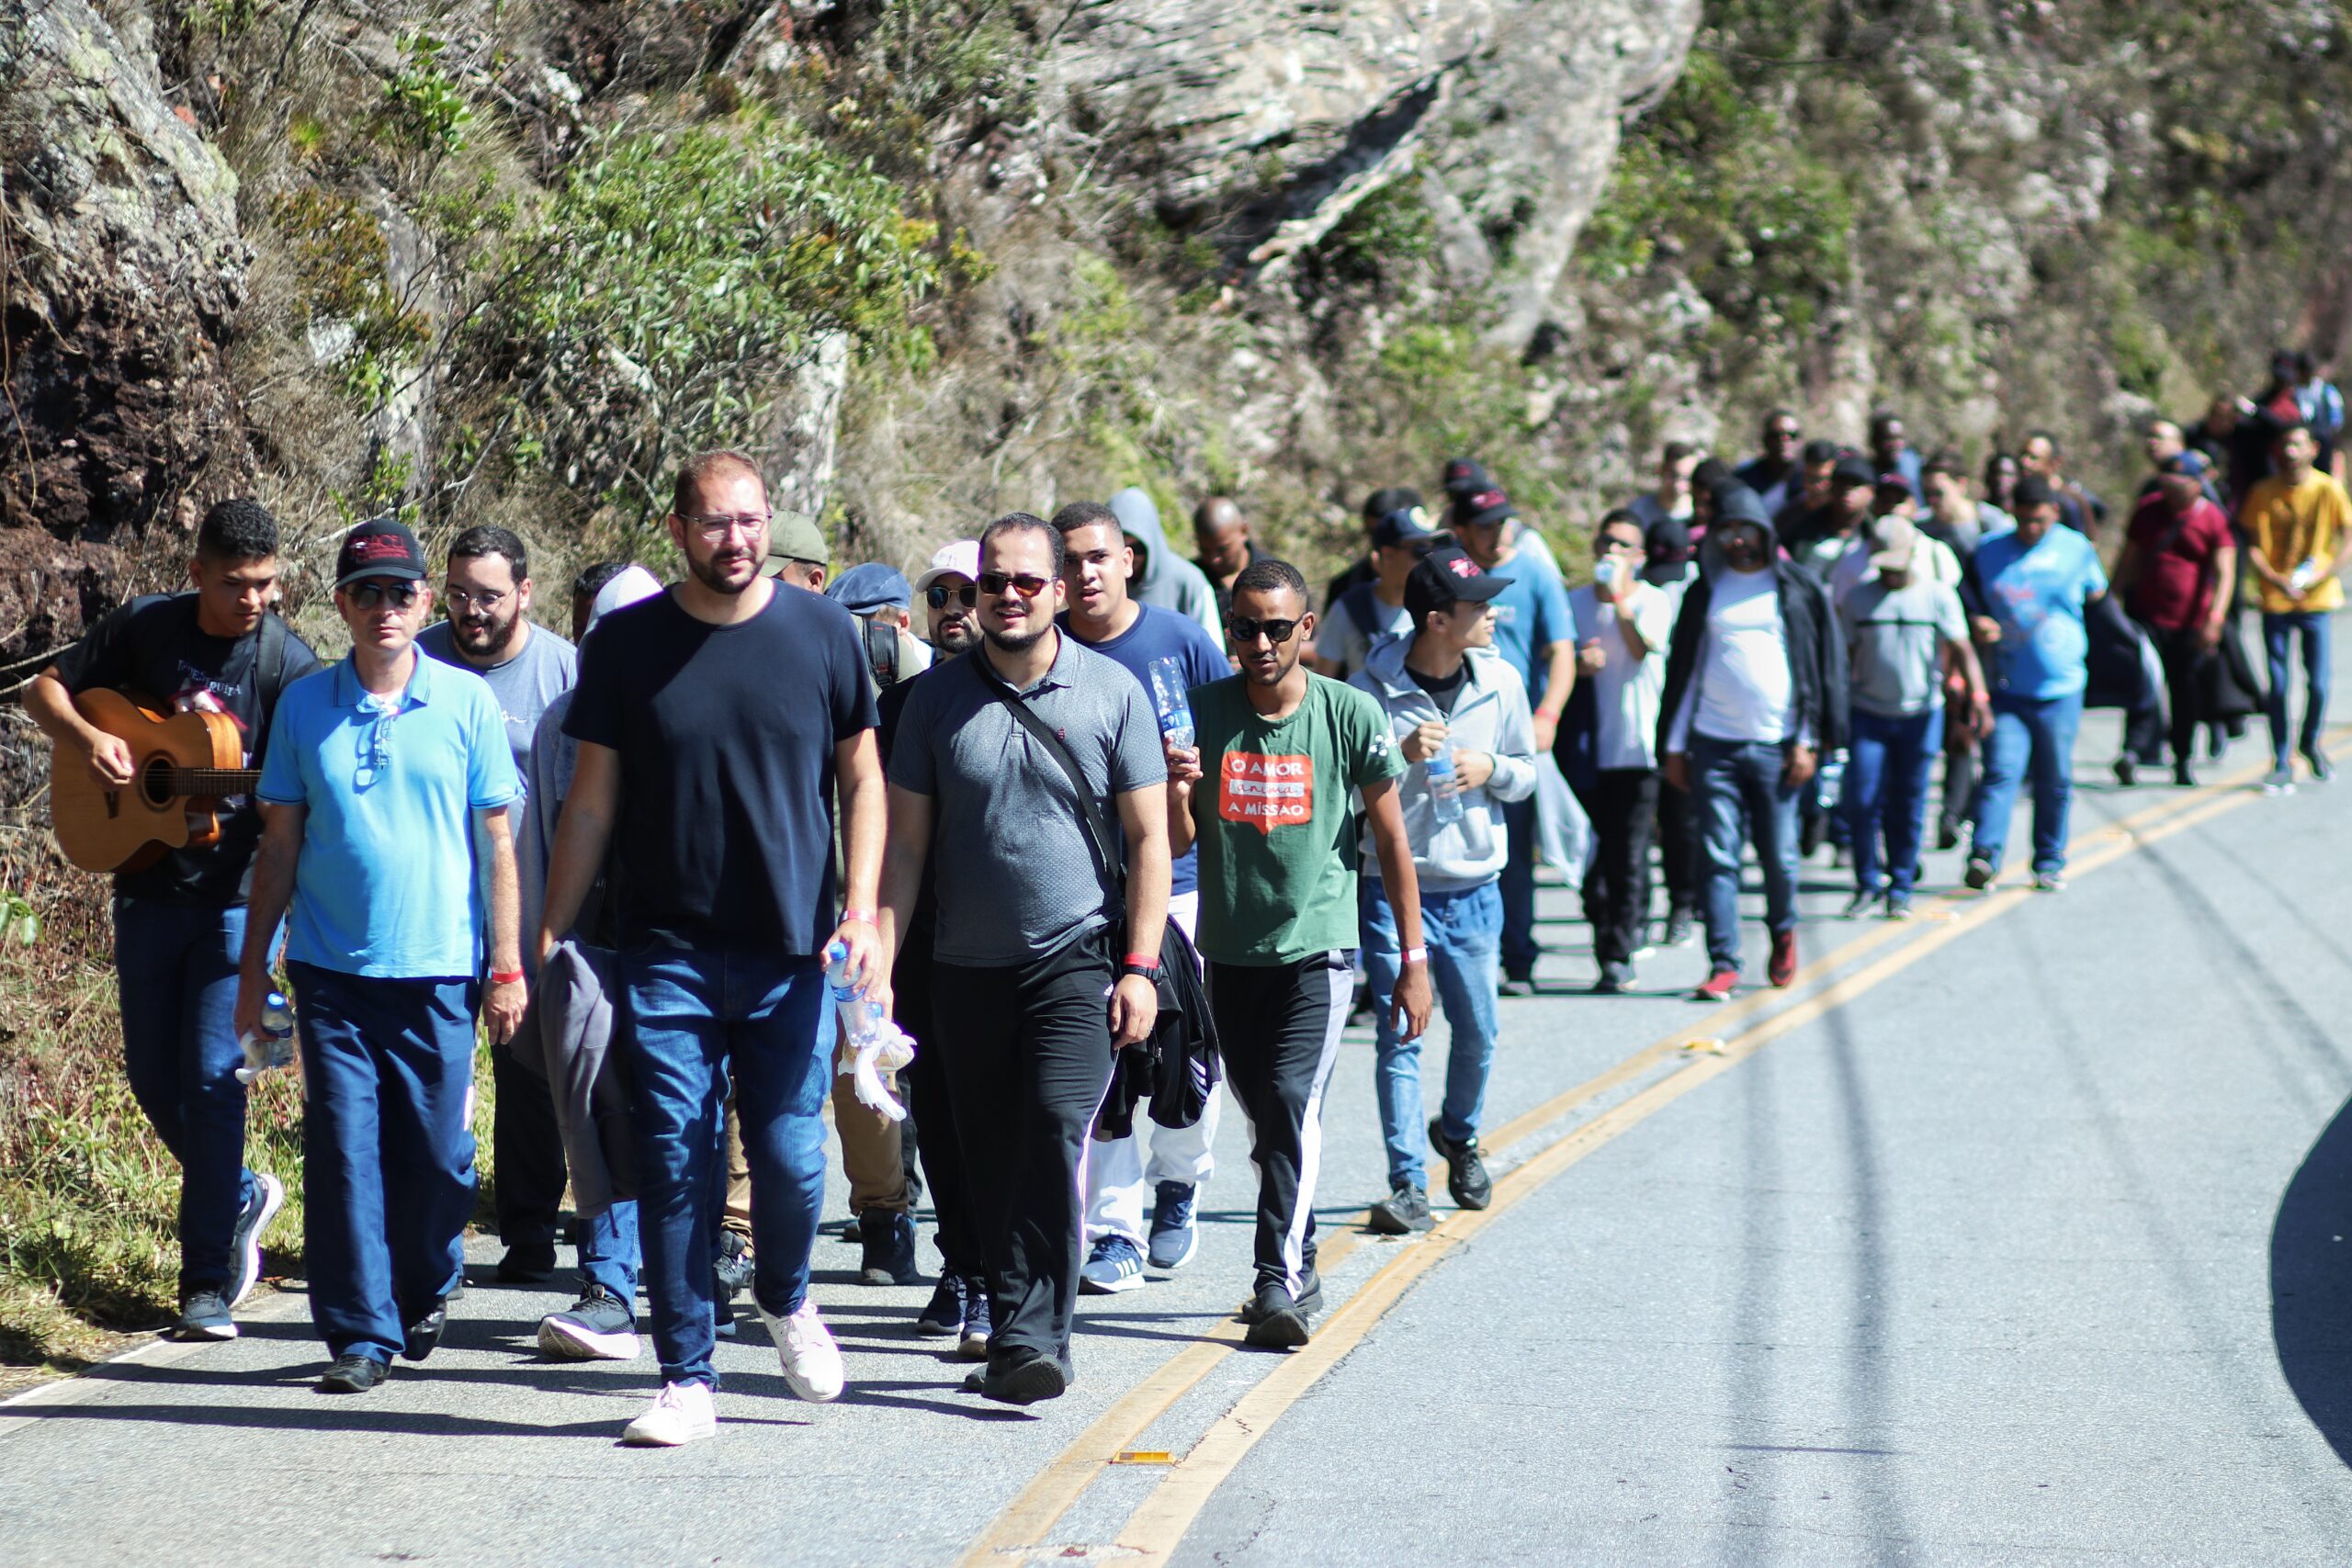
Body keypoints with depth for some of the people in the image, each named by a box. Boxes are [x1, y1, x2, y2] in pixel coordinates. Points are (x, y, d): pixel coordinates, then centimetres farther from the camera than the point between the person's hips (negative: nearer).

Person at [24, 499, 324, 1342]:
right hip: (148, 888, 4)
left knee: (212, 1075, -8)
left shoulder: (289, 662, -10)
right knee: (153, 1076, 11)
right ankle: (241, 1195, 36)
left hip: (236, 898, -4)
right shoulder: (144, 627, -1)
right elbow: (45, 688, 10)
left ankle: (208, 1283, -2)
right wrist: (86, 736, -11)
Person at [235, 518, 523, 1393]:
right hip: (331, 968, 1)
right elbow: (281, 842, 10)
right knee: (343, 1153, -3)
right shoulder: (305, 705, 6)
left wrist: (506, 966, 0)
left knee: (436, 1155, 4)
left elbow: (497, 840, 4)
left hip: (439, 970, -1)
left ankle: (425, 1293, 30)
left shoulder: (467, 702, 2)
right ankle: (361, 1333, 4)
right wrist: (253, 967, 7)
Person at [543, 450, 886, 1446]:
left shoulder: (822, 634, 1)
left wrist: (861, 912, -4)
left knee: (790, 1156, -1)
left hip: (793, 951, 0)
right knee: (673, 1163, -1)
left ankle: (785, 1299, 30)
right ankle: (687, 1380, 7)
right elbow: (591, 802, 6)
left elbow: (860, 778, 7)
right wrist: (546, 939, 3)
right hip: (667, 952, 0)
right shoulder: (626, 644, 1)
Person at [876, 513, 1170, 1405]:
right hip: (968, 965, 3)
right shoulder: (939, 697, 4)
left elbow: (1148, 837, 2)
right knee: (991, 1163, 8)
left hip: (1078, 959, -3)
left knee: (1056, 1129, -17)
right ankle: (1015, 1332, 21)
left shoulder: (1111, 693, 0)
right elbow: (904, 839, 6)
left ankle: (1034, 1337, -17)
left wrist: (1140, 966, -5)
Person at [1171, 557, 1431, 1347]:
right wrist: (1177, 793, -20)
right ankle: (1299, 1273, 26)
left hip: (1318, 947, -4)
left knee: (1293, 1104, -18)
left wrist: (1414, 960, 2)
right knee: (1264, 1118, 12)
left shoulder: (1351, 714, -6)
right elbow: (1177, 843, 3)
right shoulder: (1202, 712, 0)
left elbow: (1390, 839, 2)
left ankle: (1280, 1282, -22)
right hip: (1230, 949, 4)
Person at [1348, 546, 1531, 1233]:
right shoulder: (1372, 688, -11)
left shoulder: (1501, 682, 1)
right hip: (1391, 887, -4)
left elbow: (1527, 774, 12)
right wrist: (1399, 755, -22)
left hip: (1473, 887, 4)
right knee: (1398, 1036, -6)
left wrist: (1491, 769, -10)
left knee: (1477, 1032, 13)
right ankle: (1407, 1184, -3)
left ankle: (1459, 1133, 40)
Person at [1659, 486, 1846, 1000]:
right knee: (1719, 856, -4)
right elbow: (1683, 669, 14)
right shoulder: (1705, 592, 11)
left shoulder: (1797, 588, 5)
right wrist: (1674, 745, 10)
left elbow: (1823, 665, 5)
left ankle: (1783, 932, 30)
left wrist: (1808, 741, -2)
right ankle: (1724, 963, -2)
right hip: (1713, 744, 1)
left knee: (1779, 855, 3)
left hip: (1775, 745, -1)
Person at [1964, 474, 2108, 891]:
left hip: (2061, 688, 1)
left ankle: (2050, 861, 19)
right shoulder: (1989, 551, 5)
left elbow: (2096, 594, 18)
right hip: (2006, 686, -1)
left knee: (2055, 780, 7)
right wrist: (1976, 624, -8)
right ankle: (1984, 854, -21)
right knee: (2001, 770, -14)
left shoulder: (2076, 548, 4)